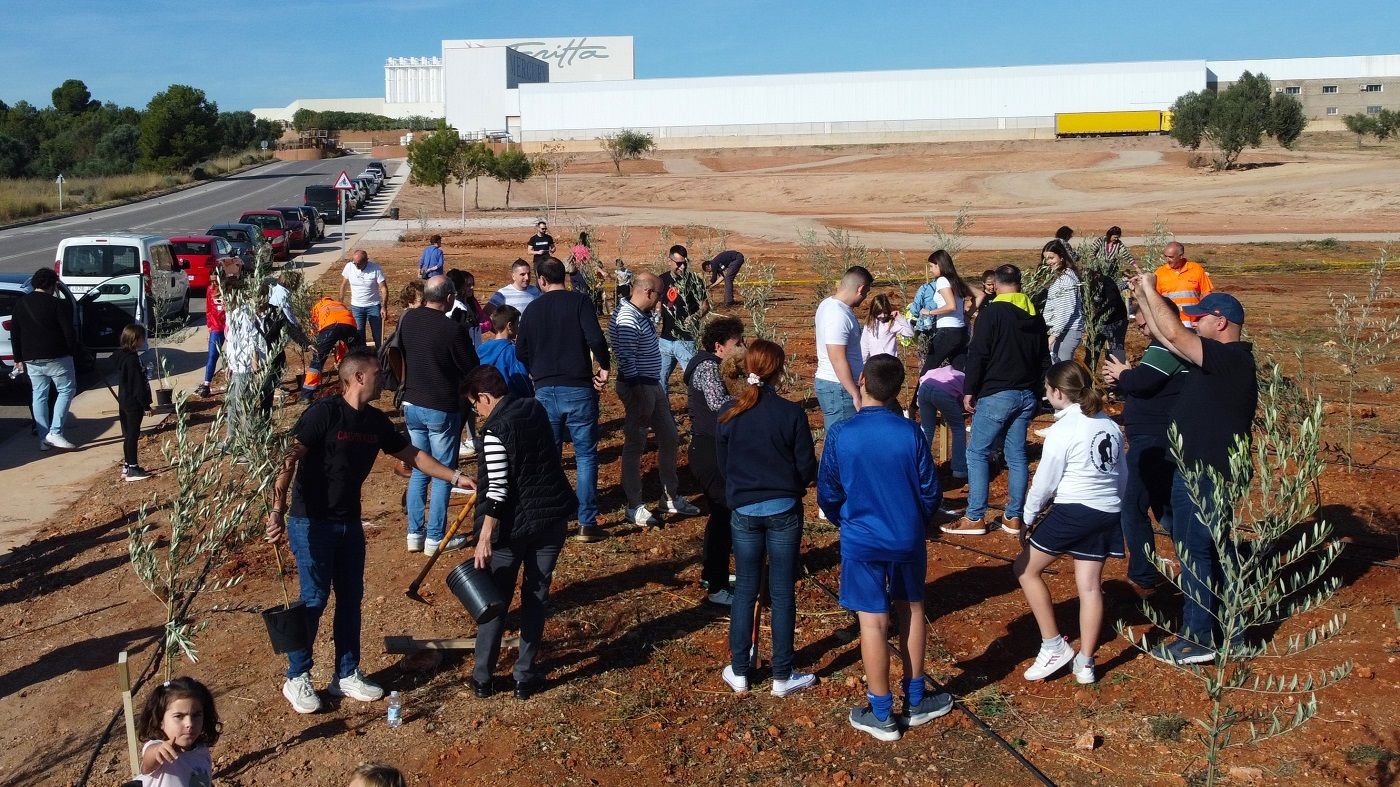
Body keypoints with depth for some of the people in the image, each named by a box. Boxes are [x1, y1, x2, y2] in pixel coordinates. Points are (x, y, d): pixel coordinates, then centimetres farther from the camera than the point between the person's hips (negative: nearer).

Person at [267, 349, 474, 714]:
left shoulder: (376, 422, 4)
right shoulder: (323, 413, -17)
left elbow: (412, 455, 15)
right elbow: (288, 461, -21)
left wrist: (456, 477, 11)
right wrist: (277, 511, -30)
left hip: (349, 522, 7)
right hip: (311, 522, -7)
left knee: (351, 597, 11)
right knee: (314, 598, -3)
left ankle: (346, 675, 24)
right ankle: (296, 679, 14)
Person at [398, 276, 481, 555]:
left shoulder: (407, 319, -1)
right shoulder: (453, 329, -20)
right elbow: (473, 370, -10)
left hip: (412, 405, 6)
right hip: (443, 410, -6)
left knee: (419, 470, 17)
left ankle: (415, 533, 20)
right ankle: (435, 538, 10)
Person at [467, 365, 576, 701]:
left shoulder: (496, 428, -17)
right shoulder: (535, 408, 4)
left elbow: (498, 489, -21)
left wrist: (485, 538, -17)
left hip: (511, 525, -5)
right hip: (551, 519, 6)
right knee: (536, 598, 13)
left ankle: (482, 678, 19)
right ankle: (525, 677, 19)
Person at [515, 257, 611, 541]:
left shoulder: (533, 309, 7)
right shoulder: (578, 301, -4)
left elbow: (521, 353, 9)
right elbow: (595, 339, -17)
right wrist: (604, 367, -3)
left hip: (545, 391, 3)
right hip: (578, 389, -3)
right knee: (585, 456, 5)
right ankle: (587, 523, 4)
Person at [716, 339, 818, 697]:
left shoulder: (729, 414, -5)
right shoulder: (791, 413, -13)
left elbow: (722, 464, 6)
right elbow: (808, 469, -7)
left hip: (743, 510, 2)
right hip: (783, 510, -2)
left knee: (745, 590, 13)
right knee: (782, 593, 6)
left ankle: (739, 671, 21)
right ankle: (782, 676, 15)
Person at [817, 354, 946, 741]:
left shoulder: (840, 434, -13)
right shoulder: (910, 433, -10)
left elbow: (827, 495, -3)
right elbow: (931, 492, -3)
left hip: (861, 541, -2)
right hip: (908, 538, 2)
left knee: (873, 622, 5)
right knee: (911, 611, 20)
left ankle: (881, 715, 15)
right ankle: (915, 701, 31)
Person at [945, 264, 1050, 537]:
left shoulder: (992, 312, -11)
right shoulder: (1035, 316, 10)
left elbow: (977, 355, -15)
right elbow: (1044, 359, 17)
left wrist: (969, 391, -8)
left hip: (997, 394, -7)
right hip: (1027, 396, 7)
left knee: (977, 452, 1)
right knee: (1017, 455, 11)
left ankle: (975, 518, -1)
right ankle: (1014, 517, 14)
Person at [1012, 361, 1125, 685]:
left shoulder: (1062, 431, -13)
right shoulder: (1109, 424, 8)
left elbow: (1045, 482, -8)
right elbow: (1122, 474, 14)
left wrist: (1029, 516, 6)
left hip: (1073, 511, -7)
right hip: (1109, 513, 7)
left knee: (1025, 569, 8)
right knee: (1090, 585, 9)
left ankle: (1054, 646, 9)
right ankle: (1085, 663, 12)